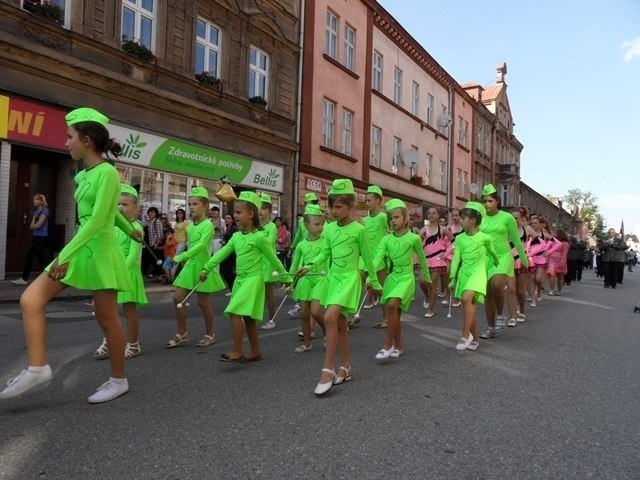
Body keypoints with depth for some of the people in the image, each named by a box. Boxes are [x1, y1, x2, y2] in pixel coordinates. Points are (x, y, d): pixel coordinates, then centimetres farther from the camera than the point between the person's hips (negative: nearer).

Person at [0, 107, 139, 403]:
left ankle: (119, 380, 18)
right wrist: (129, 229, 41)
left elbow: (98, 220, -23)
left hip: (100, 251, -8)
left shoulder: (107, 172, -15)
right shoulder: (82, 176, 12)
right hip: (79, 249, 9)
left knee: (107, 319, 2)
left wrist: (65, 256, -26)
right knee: (30, 300, -5)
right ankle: (37, 368, 1)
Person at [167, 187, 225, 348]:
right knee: (178, 298, 3)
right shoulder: (189, 227, 10)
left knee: (203, 302, 2)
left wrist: (183, 256, -37)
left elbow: (201, 245, -28)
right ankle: (182, 333, 15)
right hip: (189, 265, 7)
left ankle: (210, 335, 19)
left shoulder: (208, 225, -14)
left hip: (202, 266, -7)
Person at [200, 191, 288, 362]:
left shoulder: (259, 237, -11)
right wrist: (206, 269, 4)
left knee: (234, 312, -16)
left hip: (253, 279, -8)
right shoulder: (236, 236, 9)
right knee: (247, 317, 11)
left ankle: (236, 351, -7)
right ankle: (256, 352, 22)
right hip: (240, 279, 8)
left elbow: (273, 259, -5)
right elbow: (222, 253, 10)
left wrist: (286, 277, 1)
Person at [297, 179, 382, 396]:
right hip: (333, 277, 6)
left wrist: (375, 281, 5)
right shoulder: (329, 228, 5)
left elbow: (367, 257, -2)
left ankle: (328, 369, -14)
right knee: (340, 323, 12)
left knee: (330, 318, -22)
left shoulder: (358, 229, -9)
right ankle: (346, 367, 25)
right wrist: (310, 266, -2)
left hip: (349, 278, -6)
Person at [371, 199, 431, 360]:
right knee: (395, 311, 9)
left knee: (392, 305, -24)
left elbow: (422, 259, 8)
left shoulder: (413, 238, -6)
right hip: (391, 277, 5)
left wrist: (427, 277, 19)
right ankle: (398, 345, 25)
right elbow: (378, 259, -8)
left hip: (406, 278, -4)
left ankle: (388, 344, -14)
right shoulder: (386, 239, 2)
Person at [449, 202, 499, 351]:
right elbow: (456, 259, 5)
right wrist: (453, 278, 4)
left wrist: (498, 265, 28)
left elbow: (492, 252, 13)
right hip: (464, 273, 5)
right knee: (470, 308, 8)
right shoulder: (459, 238, 4)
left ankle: (466, 335, -20)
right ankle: (475, 338, 23)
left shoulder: (485, 237, -5)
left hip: (477, 273, -5)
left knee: (466, 298, -29)